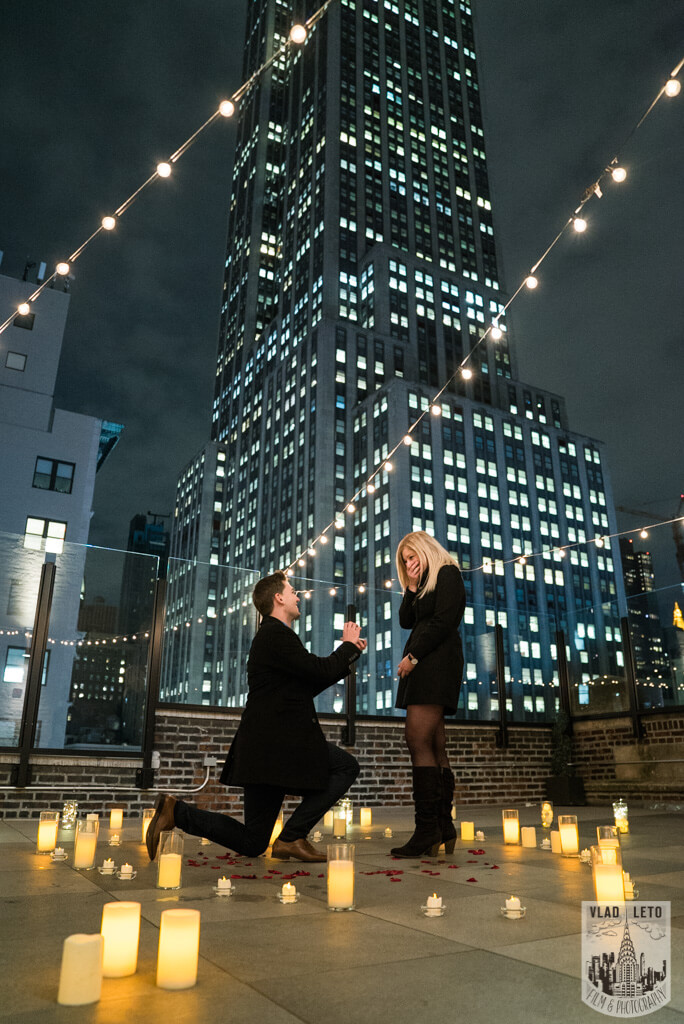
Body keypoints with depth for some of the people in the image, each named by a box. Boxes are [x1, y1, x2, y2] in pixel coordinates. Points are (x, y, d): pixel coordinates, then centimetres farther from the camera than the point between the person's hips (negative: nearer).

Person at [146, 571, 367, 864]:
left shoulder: (275, 635, 19)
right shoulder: (276, 635, -14)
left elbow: (310, 685, 22)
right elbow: (321, 672, -19)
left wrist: (349, 654, 17)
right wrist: (348, 645, -1)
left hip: (285, 743, 10)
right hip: (271, 747, -10)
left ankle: (273, 832, -2)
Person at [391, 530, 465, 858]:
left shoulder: (447, 574, 0)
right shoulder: (425, 583, 26)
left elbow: (443, 622, -12)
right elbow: (406, 621, 18)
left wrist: (413, 657, -13)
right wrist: (411, 587, 8)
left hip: (436, 664, -9)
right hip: (423, 668, 9)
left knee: (418, 740, -17)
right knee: (435, 746, 4)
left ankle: (427, 828, -16)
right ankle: (443, 827, 5)